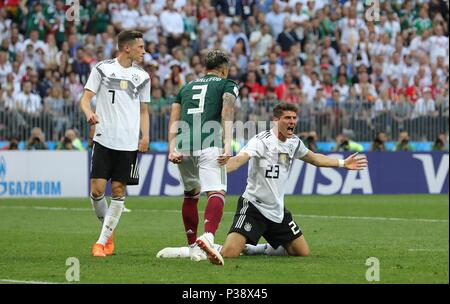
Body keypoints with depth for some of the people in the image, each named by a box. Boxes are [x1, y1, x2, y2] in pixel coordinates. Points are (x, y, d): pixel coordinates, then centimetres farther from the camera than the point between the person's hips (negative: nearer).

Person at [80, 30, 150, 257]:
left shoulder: (142, 76, 12)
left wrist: (145, 136, 4)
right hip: (104, 138, -2)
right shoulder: (103, 68, 3)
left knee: (118, 191, -1)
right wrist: (89, 113, -20)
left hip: (129, 143, 2)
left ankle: (103, 241, 5)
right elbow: (86, 98, 2)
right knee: (97, 189, -8)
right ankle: (109, 231, 17)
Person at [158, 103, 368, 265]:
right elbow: (240, 158, -32)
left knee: (303, 252, 9)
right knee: (228, 253, -25)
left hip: (277, 211, 8)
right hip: (253, 206, -8)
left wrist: (343, 163, 30)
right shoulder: (262, 141, -16)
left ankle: (251, 249, 22)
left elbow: (314, 158, 28)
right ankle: (182, 252, -5)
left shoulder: (294, 143, 7)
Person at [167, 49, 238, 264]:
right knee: (217, 193, -14)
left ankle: (193, 247, 25)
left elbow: (174, 121, 17)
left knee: (191, 194, 21)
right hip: (209, 146, -5)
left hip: (183, 147, 5)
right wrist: (227, 146, -11)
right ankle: (208, 236, -40)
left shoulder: (186, 87, 29)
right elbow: (227, 115, -2)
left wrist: (172, 149, 9)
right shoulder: (228, 85, 16)